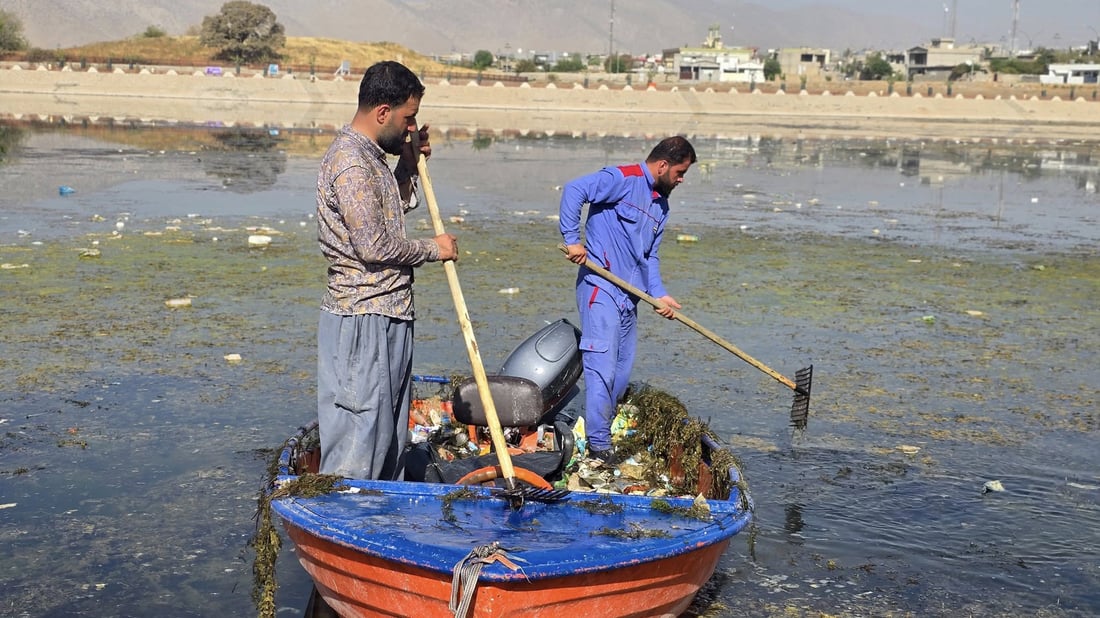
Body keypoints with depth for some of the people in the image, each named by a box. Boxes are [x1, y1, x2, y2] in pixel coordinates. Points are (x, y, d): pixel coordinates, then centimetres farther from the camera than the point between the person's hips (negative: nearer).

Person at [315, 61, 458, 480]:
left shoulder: (370, 155, 14)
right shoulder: (350, 161, -17)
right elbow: (374, 245, -21)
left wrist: (408, 167, 14)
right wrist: (433, 249, -7)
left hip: (387, 315, 10)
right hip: (362, 320, -10)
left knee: (390, 432, 17)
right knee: (359, 434, -5)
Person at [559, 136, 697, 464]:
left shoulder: (661, 205, 18)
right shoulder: (623, 179, -9)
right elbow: (574, 190, -20)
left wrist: (658, 293, 6)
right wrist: (572, 239, -22)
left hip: (629, 295, 9)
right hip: (601, 287, -9)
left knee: (622, 370, 13)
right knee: (602, 367, -10)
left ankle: (603, 430, 25)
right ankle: (599, 444, -5)